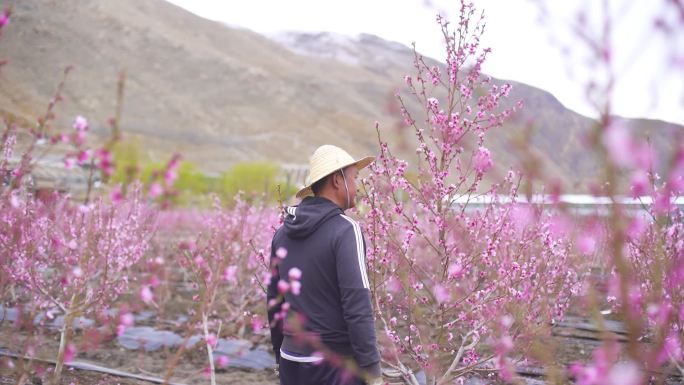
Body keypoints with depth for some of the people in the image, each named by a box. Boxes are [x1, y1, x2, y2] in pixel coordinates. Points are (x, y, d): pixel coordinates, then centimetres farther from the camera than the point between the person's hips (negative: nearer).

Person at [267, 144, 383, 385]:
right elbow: (357, 308, -21)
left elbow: (274, 302, 13)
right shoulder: (345, 230, -15)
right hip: (335, 365, -7)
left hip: (293, 361, 7)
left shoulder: (284, 232, 7)